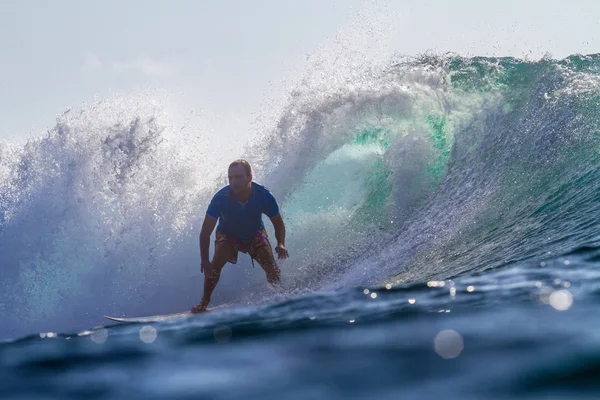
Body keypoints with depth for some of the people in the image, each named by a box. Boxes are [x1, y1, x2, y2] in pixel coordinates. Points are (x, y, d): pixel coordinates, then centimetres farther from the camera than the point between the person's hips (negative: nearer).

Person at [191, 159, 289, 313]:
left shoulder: (264, 195, -28)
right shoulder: (221, 198, -32)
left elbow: (278, 223, -11)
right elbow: (206, 231, -26)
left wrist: (281, 244, -29)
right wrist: (204, 260, -33)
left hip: (255, 234, 1)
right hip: (228, 235, -1)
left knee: (271, 266, -18)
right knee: (216, 263, -27)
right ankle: (204, 301, -11)